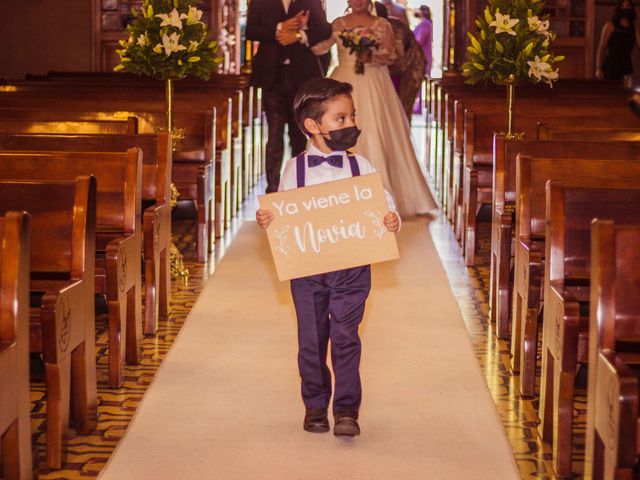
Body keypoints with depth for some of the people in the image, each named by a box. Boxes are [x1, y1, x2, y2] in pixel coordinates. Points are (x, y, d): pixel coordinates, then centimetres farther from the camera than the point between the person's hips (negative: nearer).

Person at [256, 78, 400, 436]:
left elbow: (384, 204, 3)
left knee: (345, 337, -5)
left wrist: (392, 221, -18)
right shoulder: (296, 168, 1)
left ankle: (347, 410, 3)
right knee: (311, 339, 9)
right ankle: (315, 406, 24)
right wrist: (266, 220, -16)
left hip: (352, 267, -1)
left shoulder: (360, 166, 2)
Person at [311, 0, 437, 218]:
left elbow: (391, 55, 0)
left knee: (375, 138, -6)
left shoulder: (382, 25, 4)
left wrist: (371, 56, -16)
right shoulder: (338, 24, 9)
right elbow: (319, 47, 4)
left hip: (373, 87, -2)